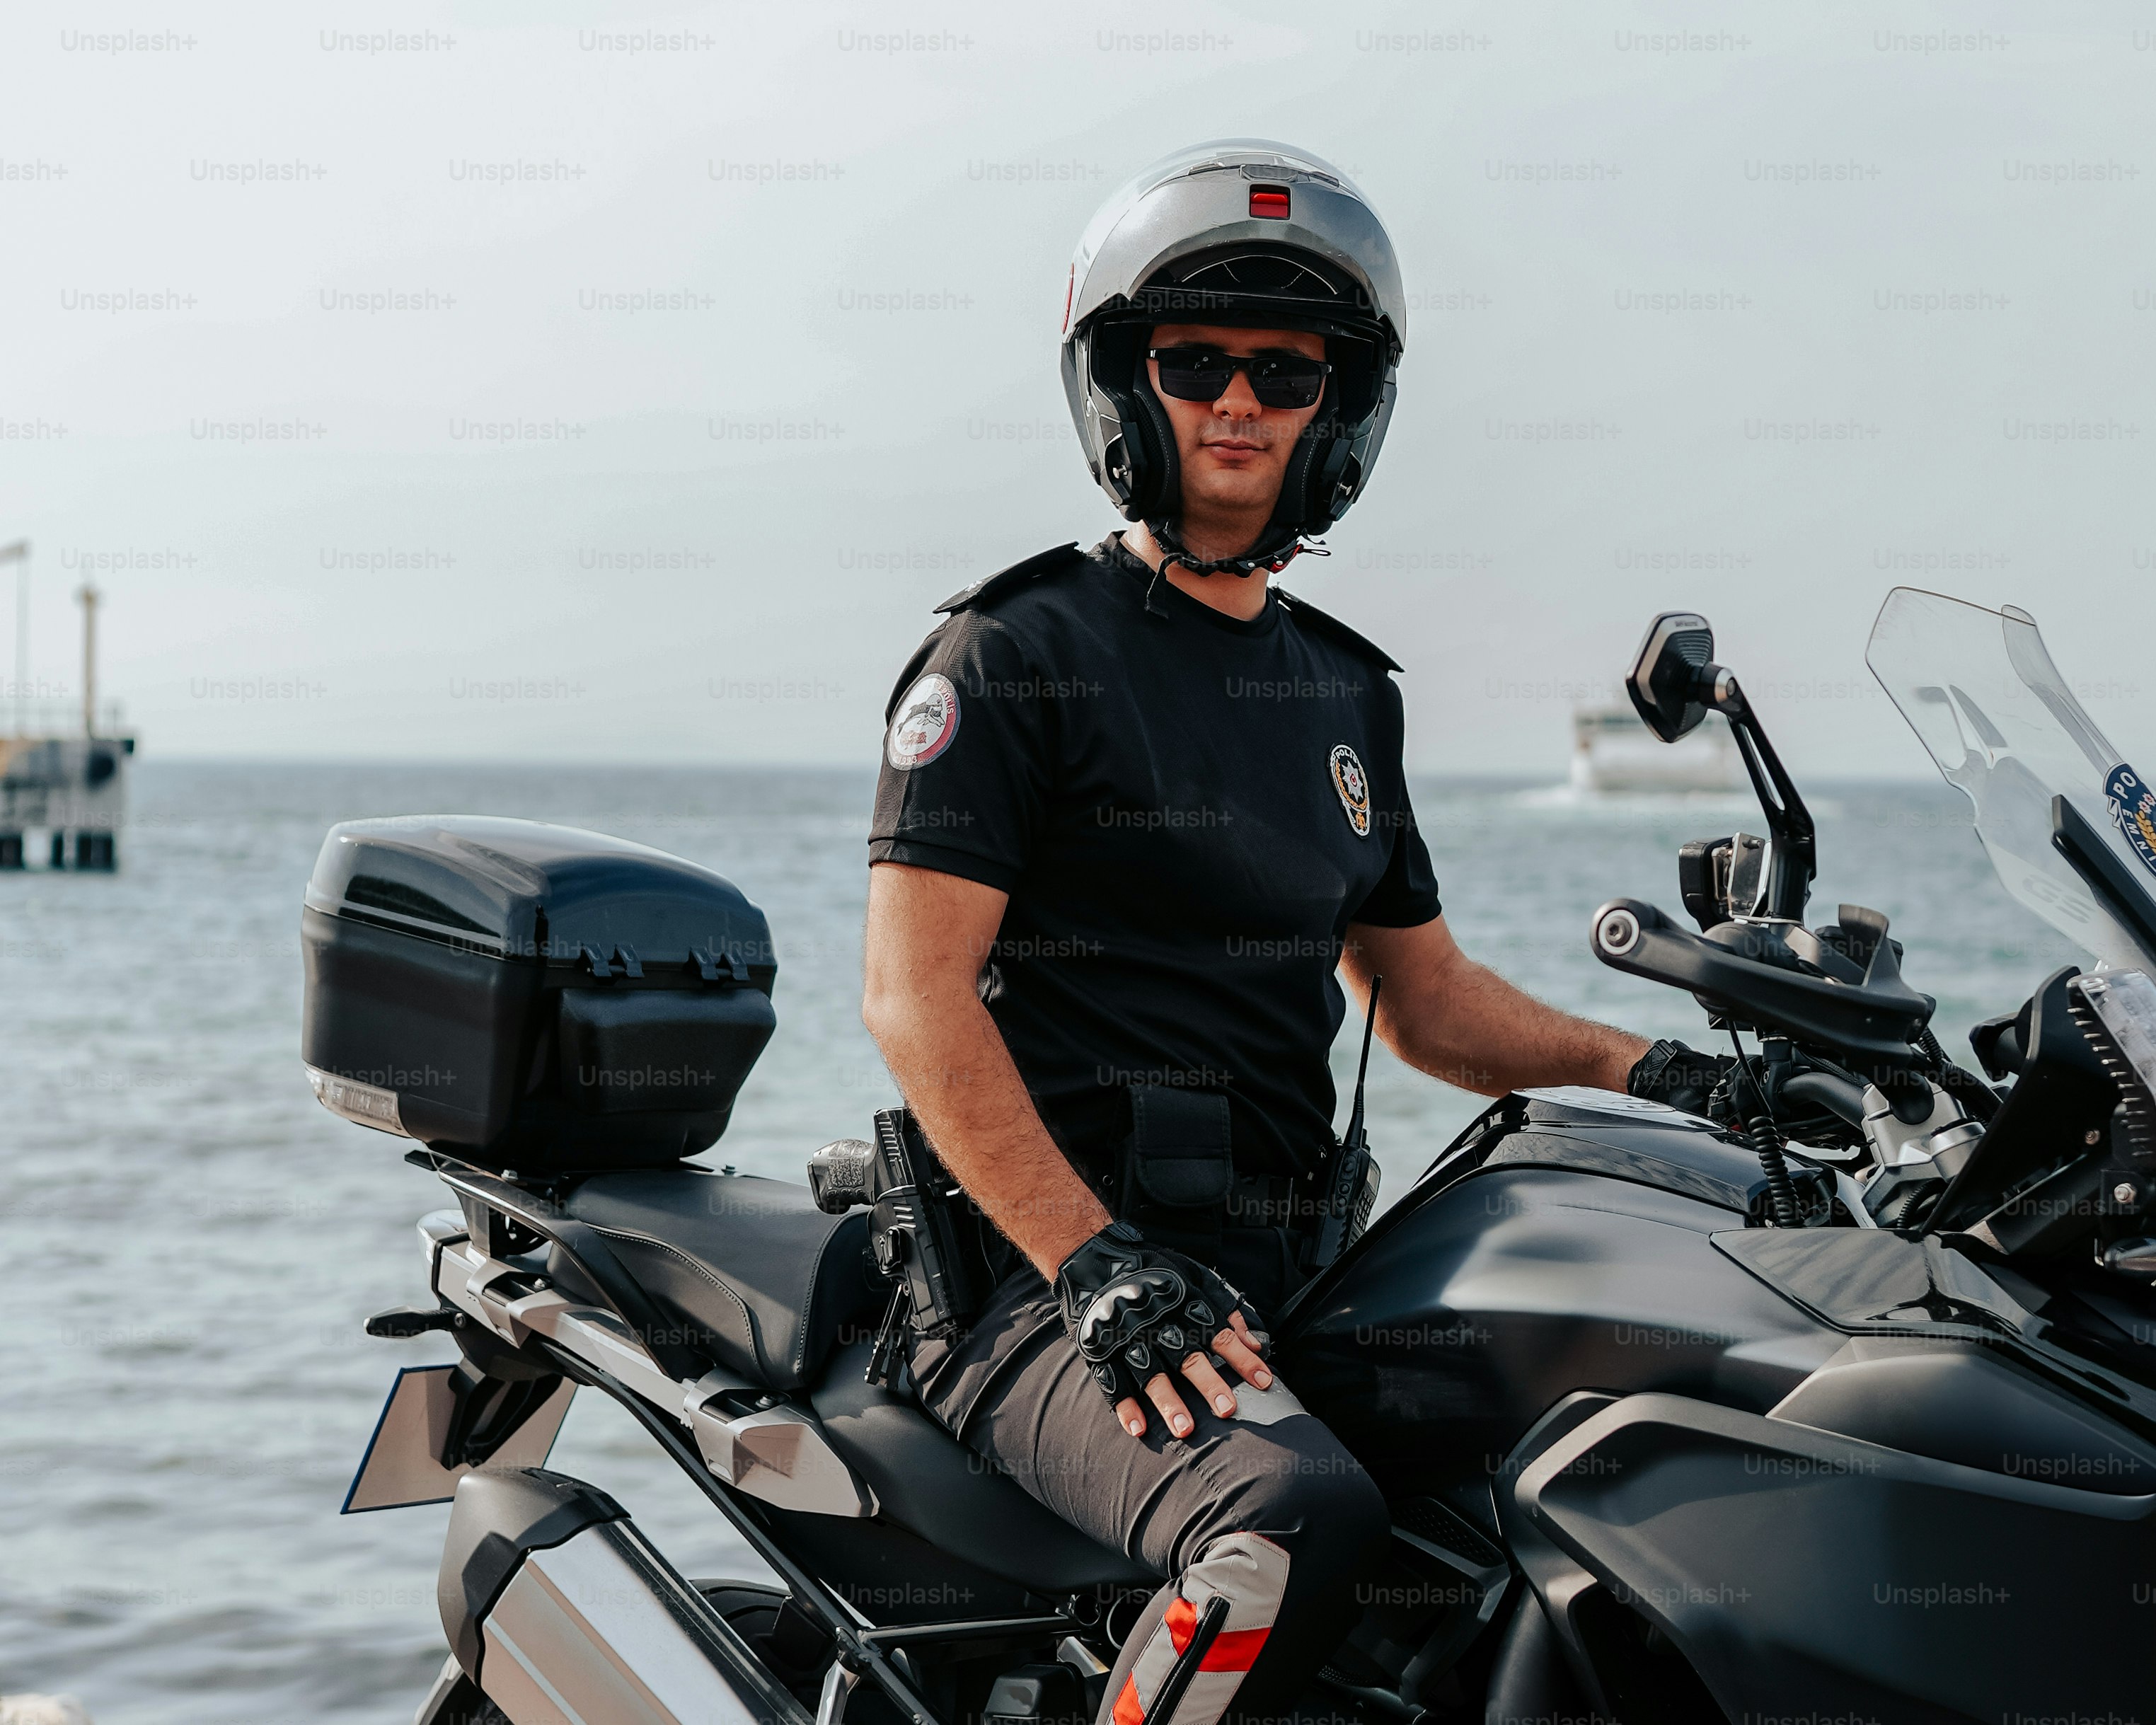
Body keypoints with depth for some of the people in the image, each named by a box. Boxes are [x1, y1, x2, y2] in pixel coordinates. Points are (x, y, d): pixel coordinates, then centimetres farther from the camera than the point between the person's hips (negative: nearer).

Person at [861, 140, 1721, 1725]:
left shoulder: (1345, 694, 20)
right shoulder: (1017, 654, -3)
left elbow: (1425, 994, 26)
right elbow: (914, 995, -12)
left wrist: (1642, 1065, 8)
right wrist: (1096, 1265, -23)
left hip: (1275, 1282, 7)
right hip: (1050, 1287, -7)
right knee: (1300, 1520, -36)